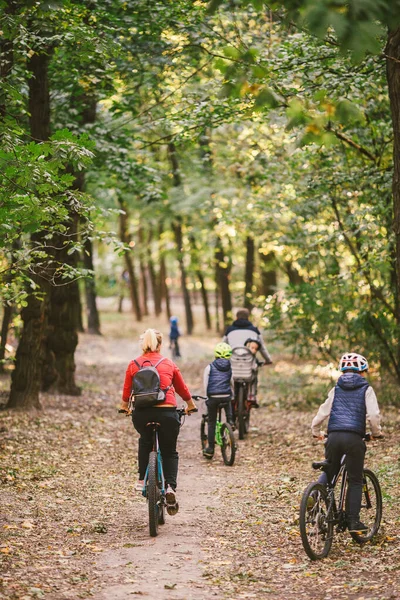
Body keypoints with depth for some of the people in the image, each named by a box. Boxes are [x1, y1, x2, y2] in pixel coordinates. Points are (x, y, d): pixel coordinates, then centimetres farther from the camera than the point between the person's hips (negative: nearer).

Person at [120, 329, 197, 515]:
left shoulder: (133, 365, 8)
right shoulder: (169, 364, 9)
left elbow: (126, 390, 19)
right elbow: (182, 388, 21)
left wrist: (124, 405, 40)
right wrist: (190, 405, 39)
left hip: (141, 414, 1)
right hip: (167, 412, -1)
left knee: (145, 441, 32)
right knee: (169, 452, 14)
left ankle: (142, 479, 23)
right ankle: (170, 487, -8)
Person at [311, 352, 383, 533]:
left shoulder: (336, 389, 15)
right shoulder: (366, 389, 6)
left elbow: (323, 412, 12)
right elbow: (373, 415, -5)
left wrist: (316, 432, 26)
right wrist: (376, 433, 12)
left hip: (334, 436, 3)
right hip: (354, 437, -3)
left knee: (329, 472, 20)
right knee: (355, 480, 7)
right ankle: (353, 520, 5)